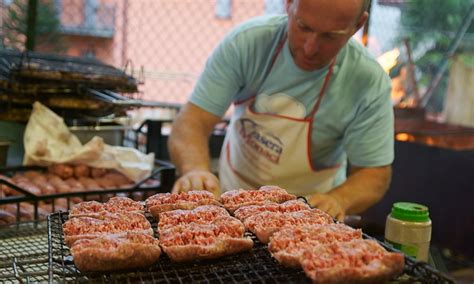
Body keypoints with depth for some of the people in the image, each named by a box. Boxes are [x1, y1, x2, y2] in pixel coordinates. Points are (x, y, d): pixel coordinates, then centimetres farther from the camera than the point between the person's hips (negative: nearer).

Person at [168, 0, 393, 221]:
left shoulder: (370, 82, -18)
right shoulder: (247, 41, -16)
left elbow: (374, 174, -12)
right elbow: (192, 122, -18)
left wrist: (338, 200, -33)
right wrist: (196, 169, -38)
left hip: (310, 209, 0)